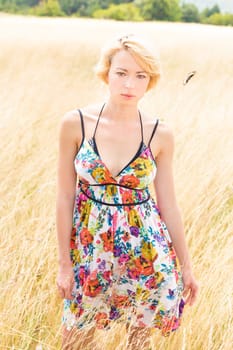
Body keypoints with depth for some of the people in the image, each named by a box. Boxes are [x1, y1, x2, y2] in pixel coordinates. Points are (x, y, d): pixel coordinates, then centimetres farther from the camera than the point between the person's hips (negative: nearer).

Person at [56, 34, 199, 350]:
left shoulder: (160, 134, -7)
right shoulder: (76, 124, -11)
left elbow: (168, 204, 1)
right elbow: (65, 197, -5)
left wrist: (186, 266, 5)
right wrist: (64, 262, -4)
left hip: (145, 249, 1)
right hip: (90, 248, 0)